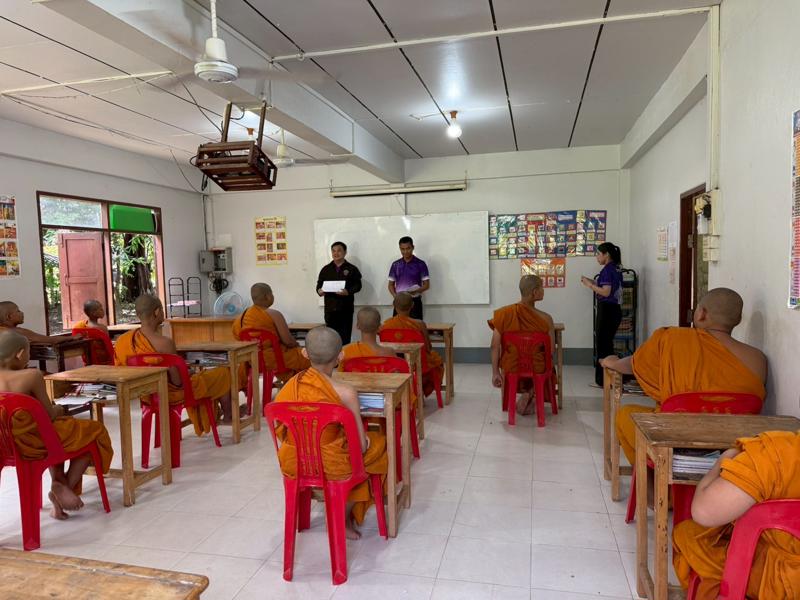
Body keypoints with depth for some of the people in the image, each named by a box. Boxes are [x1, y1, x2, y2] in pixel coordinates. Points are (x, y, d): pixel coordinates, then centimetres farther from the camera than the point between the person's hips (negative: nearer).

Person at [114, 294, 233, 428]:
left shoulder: (121, 340, -11)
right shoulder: (164, 343, -32)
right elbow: (178, 382, -26)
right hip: (172, 394, -7)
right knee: (223, 373, 13)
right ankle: (228, 414, 35)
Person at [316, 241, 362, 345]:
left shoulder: (352, 269, 5)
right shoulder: (326, 269, 12)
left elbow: (358, 285, -1)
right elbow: (319, 284, 13)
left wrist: (348, 291, -20)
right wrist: (319, 290, -10)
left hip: (346, 308, -2)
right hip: (330, 308, 2)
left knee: (345, 337, -1)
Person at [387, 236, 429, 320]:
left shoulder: (420, 264, -1)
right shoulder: (395, 265, 7)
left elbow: (427, 285, -2)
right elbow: (391, 284, 11)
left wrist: (415, 291, -20)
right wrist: (395, 296, -9)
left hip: (415, 302, -2)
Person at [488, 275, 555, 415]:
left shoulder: (503, 314, -15)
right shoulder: (545, 319, -19)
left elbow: (495, 346, -14)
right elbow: (551, 350, -11)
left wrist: (495, 373, -4)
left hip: (510, 369, 2)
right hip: (537, 371, -2)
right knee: (547, 365, 34)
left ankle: (526, 393, 28)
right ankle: (530, 394, 14)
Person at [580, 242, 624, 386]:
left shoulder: (607, 269, -14)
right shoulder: (616, 269, 13)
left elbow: (606, 292, -21)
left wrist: (590, 285, -10)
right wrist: (593, 283, 13)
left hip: (606, 310, -9)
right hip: (615, 309, 9)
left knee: (602, 344, -2)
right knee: (608, 343, 15)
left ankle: (603, 379, 3)